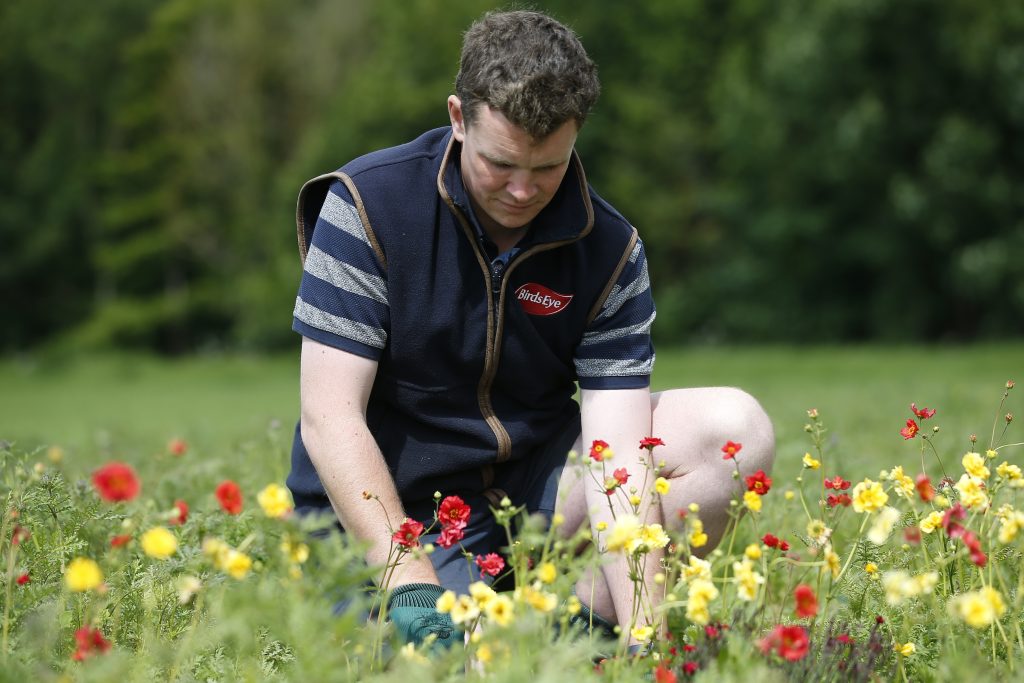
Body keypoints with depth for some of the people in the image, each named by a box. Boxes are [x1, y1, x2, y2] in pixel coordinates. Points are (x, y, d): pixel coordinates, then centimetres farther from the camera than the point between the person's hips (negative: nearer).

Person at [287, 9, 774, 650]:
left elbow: (617, 454, -16)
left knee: (736, 429, -14)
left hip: (532, 478, 3)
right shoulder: (369, 205, -16)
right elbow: (330, 418, -19)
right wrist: (414, 586, -30)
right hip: (383, 515, -3)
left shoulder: (611, 249, -8)